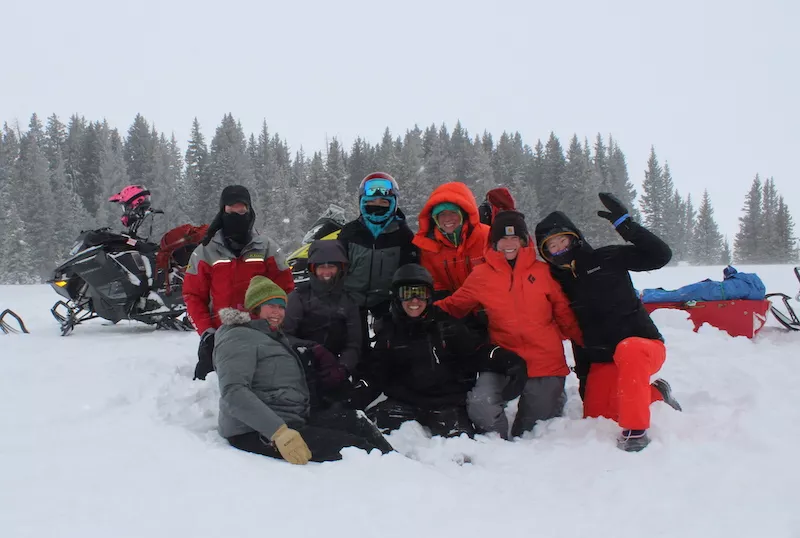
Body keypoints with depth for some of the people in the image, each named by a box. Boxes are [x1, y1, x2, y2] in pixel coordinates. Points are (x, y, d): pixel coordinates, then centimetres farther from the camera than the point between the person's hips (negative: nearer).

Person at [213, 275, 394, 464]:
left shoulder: (276, 336, 26)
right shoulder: (239, 337, -6)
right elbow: (233, 393, -21)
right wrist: (279, 432, -30)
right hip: (257, 433, -9)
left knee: (356, 421, -5)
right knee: (350, 447, -21)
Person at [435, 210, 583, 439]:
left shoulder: (543, 272, 3)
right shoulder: (482, 275, 3)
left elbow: (564, 313, 9)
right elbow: (454, 306, 11)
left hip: (546, 361, 1)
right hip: (503, 358, -1)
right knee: (480, 405, -24)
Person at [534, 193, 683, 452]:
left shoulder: (607, 259, -4)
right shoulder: (557, 282, 7)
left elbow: (661, 255, -12)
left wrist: (625, 224, -20)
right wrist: (583, 373, 9)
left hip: (643, 345, -6)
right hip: (601, 363, 6)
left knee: (627, 351, -39)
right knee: (594, 416, 1)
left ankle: (635, 429, -31)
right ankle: (654, 395, 21)